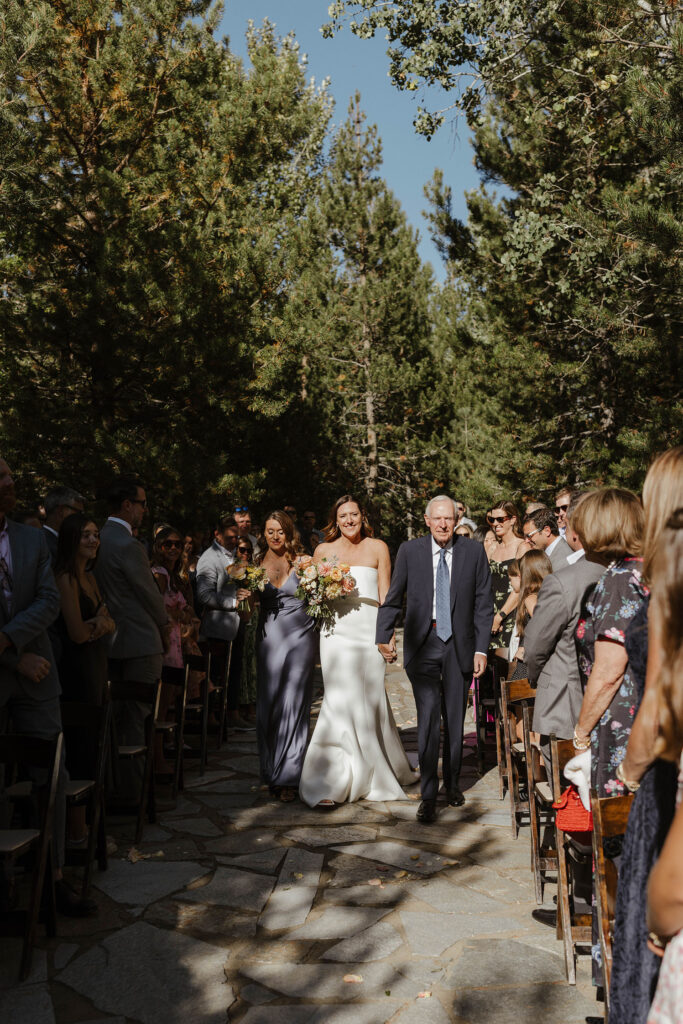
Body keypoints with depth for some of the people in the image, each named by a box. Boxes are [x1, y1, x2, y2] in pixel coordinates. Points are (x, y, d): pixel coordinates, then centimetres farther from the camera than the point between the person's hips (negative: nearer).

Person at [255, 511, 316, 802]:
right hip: (269, 636, 3)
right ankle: (271, 771, 20)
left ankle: (288, 777, 2)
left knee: (294, 704, -4)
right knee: (268, 704, 5)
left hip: (299, 635, -2)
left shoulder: (301, 562, 2)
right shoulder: (257, 564, 8)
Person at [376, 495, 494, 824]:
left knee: (455, 719, 13)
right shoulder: (409, 551, -1)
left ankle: (452, 783, 33)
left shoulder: (474, 552, 0)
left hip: (459, 645, 1)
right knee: (428, 718, -7)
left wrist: (481, 649, -2)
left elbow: (484, 604, 2)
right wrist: (384, 636, 1)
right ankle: (428, 795, 4)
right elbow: (392, 599, 6)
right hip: (422, 645, -1)